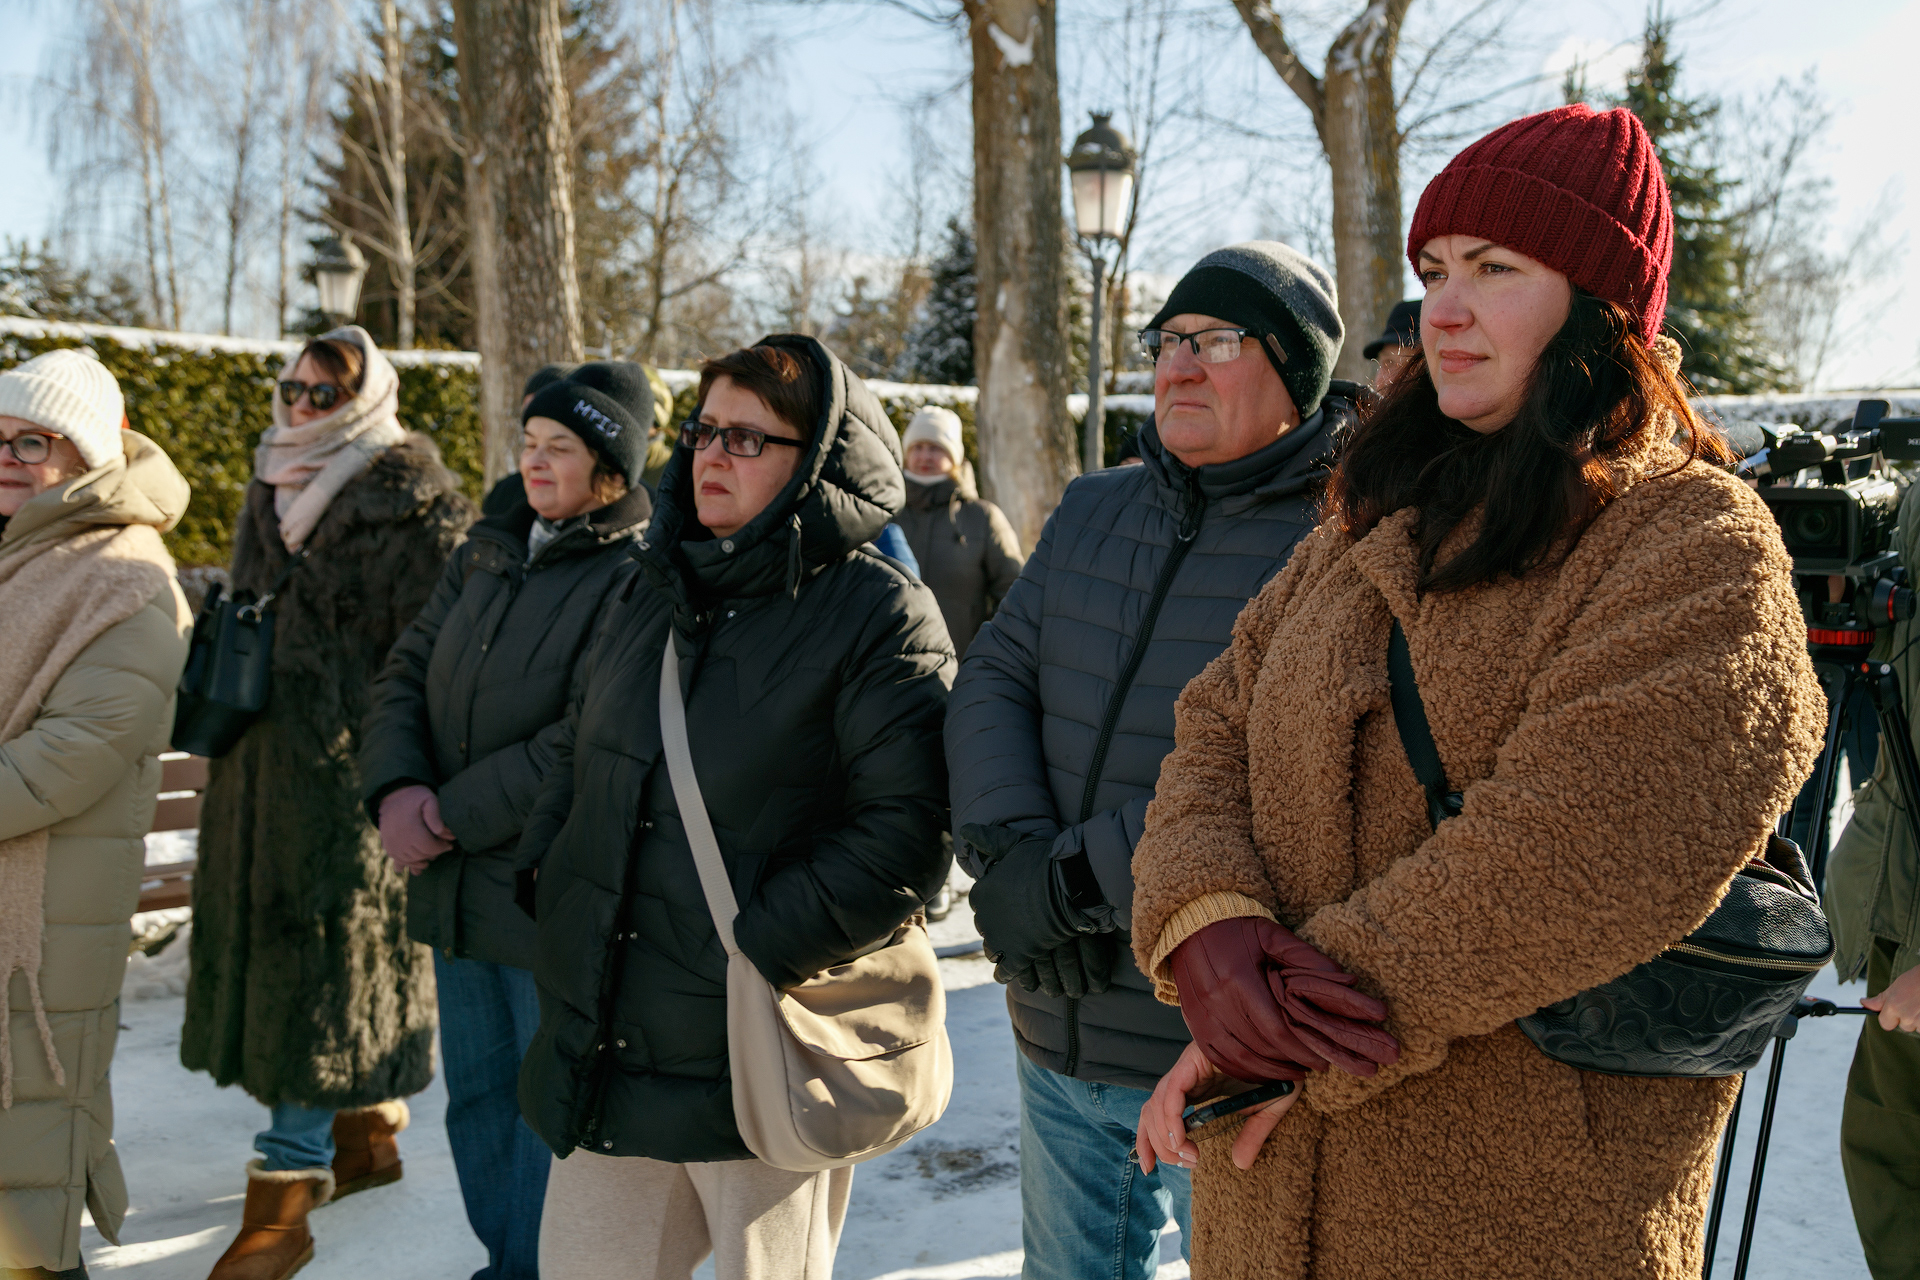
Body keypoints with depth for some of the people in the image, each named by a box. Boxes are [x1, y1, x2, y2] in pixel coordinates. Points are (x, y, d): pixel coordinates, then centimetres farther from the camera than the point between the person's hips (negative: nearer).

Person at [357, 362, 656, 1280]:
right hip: (458, 891, 7)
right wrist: (396, 791, -10)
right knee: (475, 1096, 20)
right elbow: (405, 672, 8)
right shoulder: (489, 551, 9)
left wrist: (451, 815, -17)